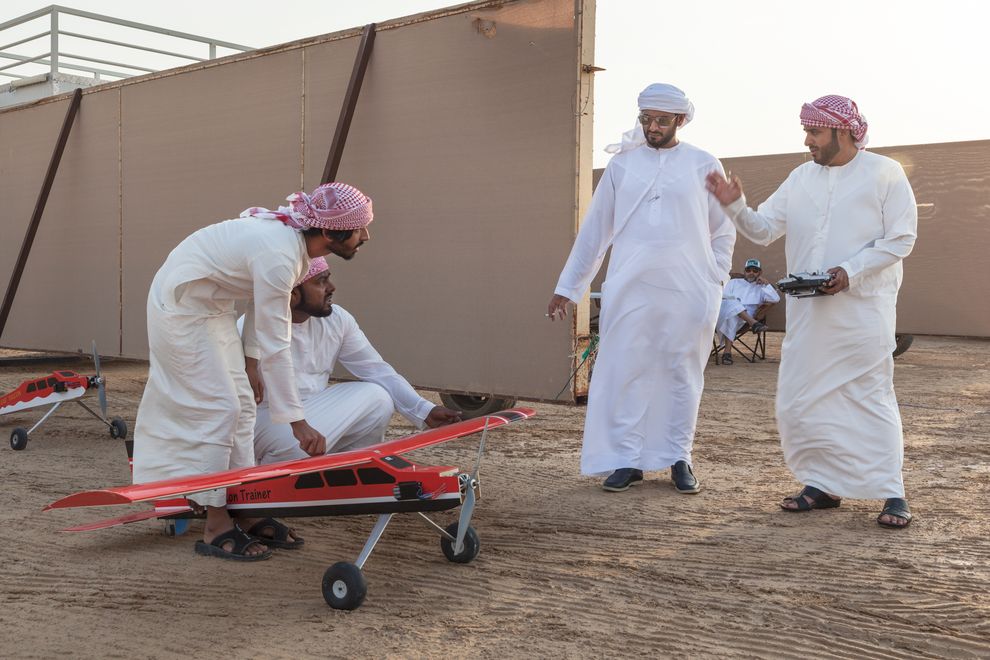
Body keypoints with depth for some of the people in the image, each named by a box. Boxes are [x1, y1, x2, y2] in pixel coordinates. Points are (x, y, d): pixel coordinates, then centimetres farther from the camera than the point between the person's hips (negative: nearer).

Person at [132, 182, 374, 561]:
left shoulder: (293, 236, -6)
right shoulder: (278, 255, -33)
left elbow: (259, 301, 7)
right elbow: (275, 344, -33)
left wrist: (251, 358, 8)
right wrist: (296, 420, -32)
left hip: (211, 308, 10)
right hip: (181, 307, -9)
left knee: (241, 405, 7)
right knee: (218, 406, -10)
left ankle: (246, 516, 13)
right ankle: (216, 529, -2)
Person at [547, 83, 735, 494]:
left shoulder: (703, 166, 5)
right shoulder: (623, 163, 9)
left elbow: (724, 232, 11)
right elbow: (595, 228, 11)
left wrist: (715, 281, 1)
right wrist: (568, 286, 10)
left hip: (687, 290, -1)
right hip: (629, 289, 1)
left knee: (682, 374, 5)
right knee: (624, 372, -1)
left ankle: (679, 459, 16)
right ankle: (627, 460, 8)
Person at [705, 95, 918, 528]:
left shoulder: (884, 173, -1)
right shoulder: (802, 177, 13)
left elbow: (901, 239, -6)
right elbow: (764, 229, 9)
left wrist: (850, 272, -17)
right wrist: (735, 206, -9)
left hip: (863, 309, -5)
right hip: (808, 310, 5)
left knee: (871, 396, -4)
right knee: (799, 401, 5)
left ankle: (891, 492, 5)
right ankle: (824, 484, 18)